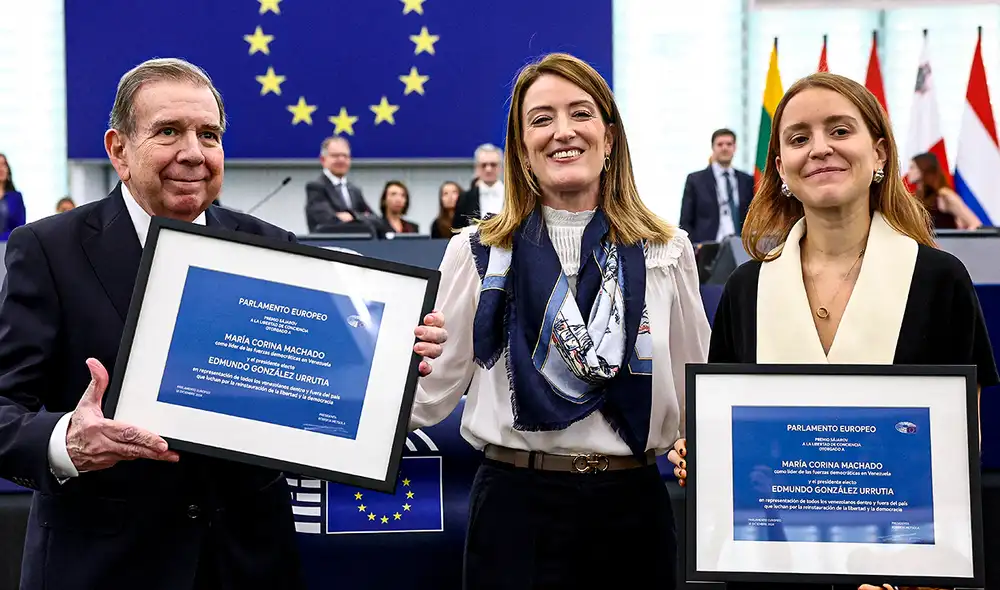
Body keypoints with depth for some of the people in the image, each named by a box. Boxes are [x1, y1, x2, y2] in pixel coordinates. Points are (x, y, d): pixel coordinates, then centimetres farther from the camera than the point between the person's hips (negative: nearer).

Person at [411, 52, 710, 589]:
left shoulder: (667, 252, 5)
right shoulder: (477, 253, 2)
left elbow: (695, 394, 10)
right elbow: (433, 392, -1)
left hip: (633, 503, 2)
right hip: (517, 502, -1)